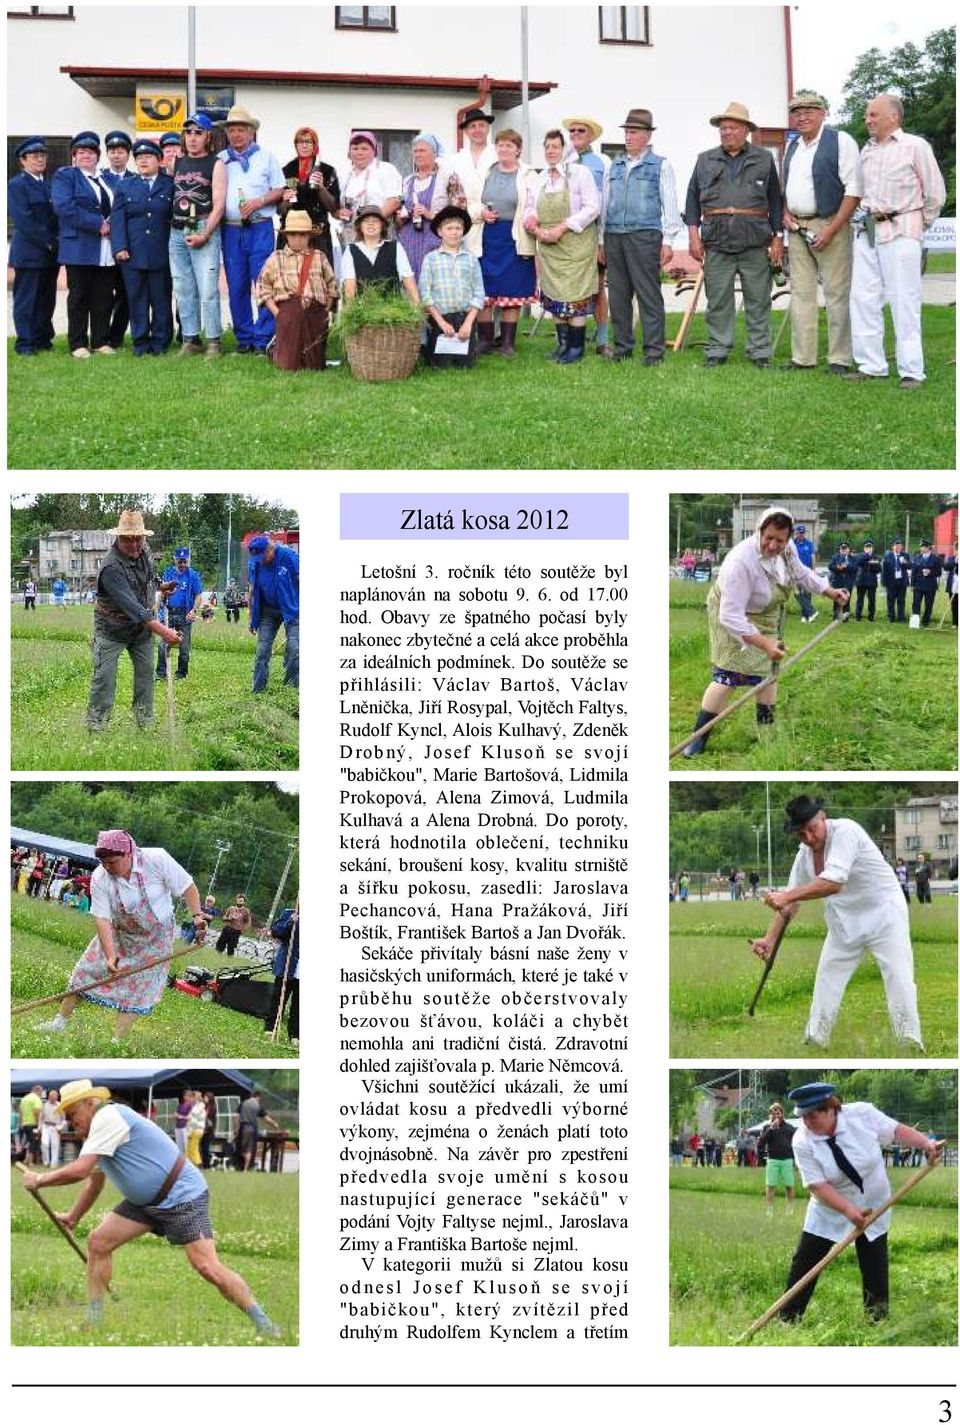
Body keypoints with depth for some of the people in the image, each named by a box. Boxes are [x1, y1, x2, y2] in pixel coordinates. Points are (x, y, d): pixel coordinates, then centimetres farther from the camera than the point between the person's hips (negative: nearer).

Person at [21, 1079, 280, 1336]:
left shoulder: (108, 1117, -19)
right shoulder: (97, 1131, 13)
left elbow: (79, 1171, -25)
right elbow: (93, 1181, 29)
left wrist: (39, 1180, -11)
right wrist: (73, 1217, 32)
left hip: (183, 1196, -10)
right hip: (145, 1202, 10)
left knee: (208, 1268, -18)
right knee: (97, 1242, 1)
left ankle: (263, 1325, -9)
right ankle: (93, 1322, 9)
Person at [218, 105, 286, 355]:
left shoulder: (265, 157, 8)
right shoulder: (221, 161, 12)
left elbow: (280, 190, 6)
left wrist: (259, 201, -9)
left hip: (260, 228, -2)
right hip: (231, 229, 2)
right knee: (237, 287, 3)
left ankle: (263, 339, -5)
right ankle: (244, 339, 11)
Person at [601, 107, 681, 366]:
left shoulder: (660, 166, 5)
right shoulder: (615, 167, 18)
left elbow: (670, 206, 2)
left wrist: (668, 241, -5)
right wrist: (602, 241, 15)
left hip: (644, 235, -5)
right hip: (614, 235, 5)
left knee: (649, 295, -7)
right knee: (618, 295, 5)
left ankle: (654, 351, -6)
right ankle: (622, 347, 12)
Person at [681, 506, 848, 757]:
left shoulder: (787, 549, -17)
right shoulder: (742, 562, -40)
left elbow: (801, 573, 10)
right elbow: (731, 616, -41)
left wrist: (830, 592, 7)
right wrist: (765, 644, -44)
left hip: (767, 615, 7)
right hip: (733, 615, -7)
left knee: (769, 669, 10)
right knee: (728, 675, -14)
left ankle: (766, 731, 24)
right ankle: (698, 738, -8)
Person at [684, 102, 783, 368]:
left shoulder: (763, 159, 10)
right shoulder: (705, 161, 13)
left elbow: (775, 201, 10)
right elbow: (693, 198, 12)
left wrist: (777, 238, 3)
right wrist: (694, 234, 2)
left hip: (754, 242, -1)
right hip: (717, 241, 1)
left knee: (758, 301, 1)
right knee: (718, 301, 2)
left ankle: (760, 352, 6)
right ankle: (718, 351, 8)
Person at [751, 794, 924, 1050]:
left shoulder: (845, 831, -27)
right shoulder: (805, 855, -3)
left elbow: (833, 883, -38)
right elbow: (790, 901, 3)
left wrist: (786, 896, -41)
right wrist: (770, 938, -8)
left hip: (883, 911, -7)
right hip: (844, 921, 7)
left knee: (898, 977, -15)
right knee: (826, 980, 9)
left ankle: (910, 1044, -13)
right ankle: (814, 1042, 19)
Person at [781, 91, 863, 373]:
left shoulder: (840, 141, -6)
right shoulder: (792, 147, 16)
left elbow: (854, 190, -12)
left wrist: (832, 230, -17)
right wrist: (786, 213, 8)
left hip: (829, 225, -7)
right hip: (797, 228, 7)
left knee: (837, 294, -6)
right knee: (800, 293, 7)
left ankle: (839, 359, -3)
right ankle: (802, 358, 12)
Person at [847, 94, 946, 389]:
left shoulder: (915, 146, -3)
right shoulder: (866, 150, 14)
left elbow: (935, 193, 1)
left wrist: (921, 224, 7)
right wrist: (866, 217, 14)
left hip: (900, 232, -6)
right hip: (867, 231, 6)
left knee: (904, 301, -7)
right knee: (862, 298, 4)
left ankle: (912, 371, -4)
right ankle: (870, 365, 11)